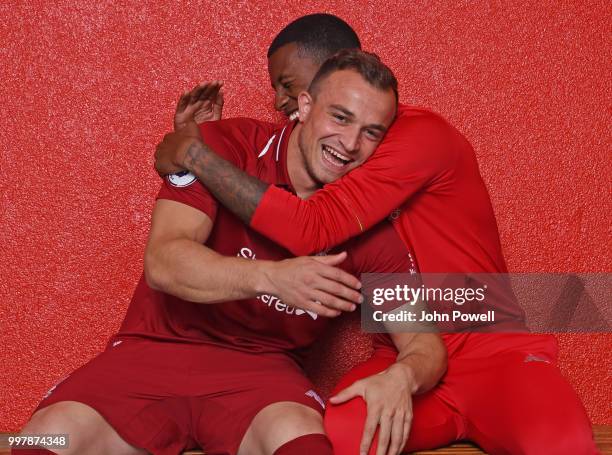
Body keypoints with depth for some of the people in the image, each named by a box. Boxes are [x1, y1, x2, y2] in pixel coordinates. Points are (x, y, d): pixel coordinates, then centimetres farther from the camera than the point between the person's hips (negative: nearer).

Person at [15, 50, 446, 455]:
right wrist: (270, 277, -36)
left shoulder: (369, 229, -2)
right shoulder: (222, 146, -8)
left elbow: (425, 341, -2)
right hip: (158, 348, 0)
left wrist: (402, 376, -27)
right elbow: (163, 262, -19)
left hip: (262, 367, 0)